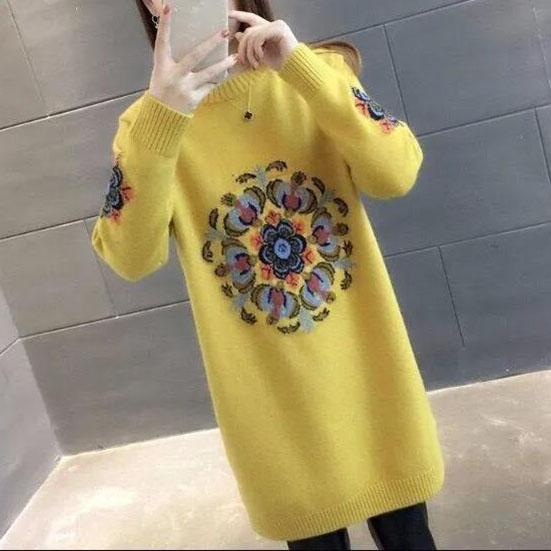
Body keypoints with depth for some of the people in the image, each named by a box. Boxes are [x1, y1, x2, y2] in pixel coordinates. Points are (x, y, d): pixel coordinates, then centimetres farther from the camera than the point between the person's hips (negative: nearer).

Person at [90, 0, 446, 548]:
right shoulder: (147, 122, -4)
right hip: (267, 390, 0)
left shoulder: (315, 72, -2)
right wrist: (162, 119, -29)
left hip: (362, 359, 1)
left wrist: (300, 66, -24)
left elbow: (396, 174, -17)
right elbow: (130, 258, -18)